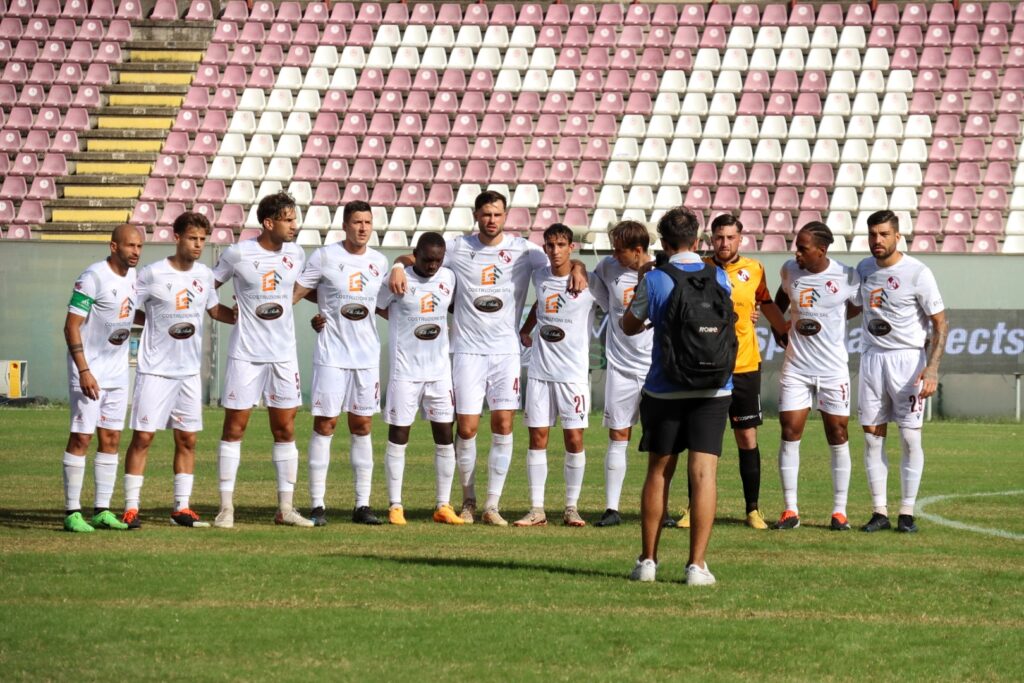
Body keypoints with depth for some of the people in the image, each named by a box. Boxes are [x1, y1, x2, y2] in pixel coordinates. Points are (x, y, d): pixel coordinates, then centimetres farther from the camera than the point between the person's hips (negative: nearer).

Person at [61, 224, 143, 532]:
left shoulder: (133, 276, 7)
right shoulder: (93, 278, -17)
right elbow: (71, 326, -18)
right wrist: (83, 371, -22)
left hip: (118, 370, 8)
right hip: (89, 368, -8)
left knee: (111, 438, 7)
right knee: (81, 437, -6)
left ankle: (102, 510, 12)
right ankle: (72, 512, -4)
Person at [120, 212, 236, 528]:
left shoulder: (204, 275, 7)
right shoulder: (152, 274, -9)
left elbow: (215, 310, 22)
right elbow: (130, 313, -4)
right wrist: (165, 326, -16)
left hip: (189, 371, 5)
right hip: (155, 369, -5)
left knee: (187, 439, 6)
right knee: (142, 436, -6)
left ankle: (181, 508, 14)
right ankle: (130, 508, -1)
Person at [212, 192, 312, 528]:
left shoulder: (296, 255, 4)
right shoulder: (238, 254, -8)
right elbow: (208, 286, 5)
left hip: (283, 355, 4)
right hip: (245, 353, -4)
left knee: (285, 430, 5)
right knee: (234, 427, -1)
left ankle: (286, 507, 10)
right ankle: (226, 506, 4)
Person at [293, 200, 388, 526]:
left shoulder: (379, 262, 9)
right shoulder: (325, 256, -5)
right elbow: (294, 293, -3)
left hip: (367, 355, 4)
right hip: (331, 353, -4)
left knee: (362, 426, 5)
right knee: (325, 424, -4)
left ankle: (362, 504, 8)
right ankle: (317, 505, -2)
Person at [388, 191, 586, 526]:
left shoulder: (523, 250, 3)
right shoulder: (458, 249, 3)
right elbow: (414, 258, 11)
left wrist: (577, 268, -13)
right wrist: (399, 267, -10)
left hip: (507, 350, 0)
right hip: (468, 349, 0)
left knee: (503, 425, -5)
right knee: (466, 428, -3)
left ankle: (492, 505, 2)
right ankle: (468, 501, 14)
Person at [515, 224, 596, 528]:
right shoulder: (540, 278, 7)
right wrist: (524, 331, 20)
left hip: (574, 371, -3)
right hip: (540, 369, 3)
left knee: (574, 439, -3)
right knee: (537, 437, 1)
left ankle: (572, 508, 7)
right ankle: (537, 510, 2)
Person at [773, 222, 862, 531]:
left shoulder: (847, 277, -10)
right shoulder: (790, 270, -1)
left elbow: (858, 307, 8)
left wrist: (826, 321, -1)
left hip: (833, 368, -2)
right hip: (796, 367, 2)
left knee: (838, 437, 3)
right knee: (790, 434, -2)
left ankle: (839, 511, 11)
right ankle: (790, 510, 4)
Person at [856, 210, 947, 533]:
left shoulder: (917, 273, -11)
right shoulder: (864, 269, 6)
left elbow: (940, 324, -10)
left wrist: (932, 368, -20)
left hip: (908, 359, -5)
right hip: (872, 358, 5)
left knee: (911, 437, -4)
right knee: (872, 437, 2)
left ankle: (907, 513, 3)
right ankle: (879, 512, 7)